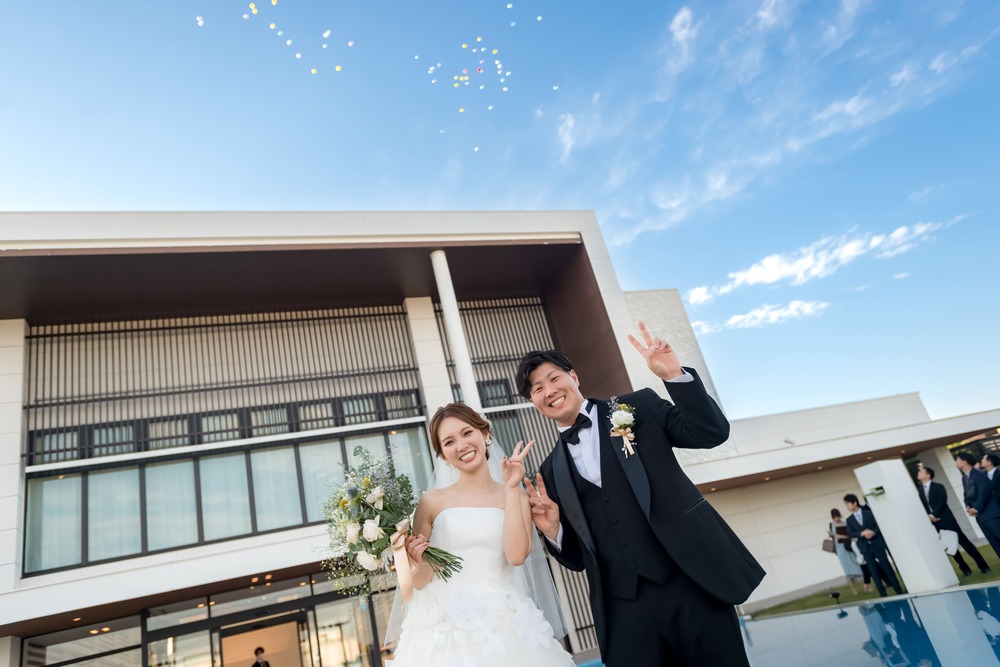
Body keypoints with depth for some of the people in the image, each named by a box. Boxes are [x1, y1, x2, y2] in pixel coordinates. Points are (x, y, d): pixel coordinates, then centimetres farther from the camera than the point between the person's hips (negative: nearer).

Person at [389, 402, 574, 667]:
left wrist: (510, 489, -11)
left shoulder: (517, 497, 3)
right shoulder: (432, 501, 1)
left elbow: (516, 555, -14)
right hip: (444, 630, 0)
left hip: (503, 626, 0)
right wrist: (420, 564, -17)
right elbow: (420, 583, 4)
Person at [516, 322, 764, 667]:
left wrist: (675, 375, -16)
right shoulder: (552, 471, 9)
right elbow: (575, 558, 12)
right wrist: (553, 531, -8)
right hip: (622, 604, 2)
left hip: (691, 577, -2)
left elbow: (713, 432, -6)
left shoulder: (638, 406, 4)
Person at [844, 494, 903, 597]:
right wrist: (862, 533, -18)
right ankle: (883, 595, 8)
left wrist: (873, 532, -21)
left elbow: (879, 525, -3)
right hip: (865, 548, 2)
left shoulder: (868, 513, 1)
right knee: (874, 572, 1)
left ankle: (899, 591, 13)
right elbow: (850, 534, -2)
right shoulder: (849, 520, 7)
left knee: (887, 567, 2)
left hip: (877, 544, -2)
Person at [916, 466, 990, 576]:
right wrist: (928, 516, -9)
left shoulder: (938, 487, -5)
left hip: (946, 519, -5)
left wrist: (934, 515, -17)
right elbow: (921, 506, 7)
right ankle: (965, 569, 17)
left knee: (962, 541, -2)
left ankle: (982, 565, 9)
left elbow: (942, 502, -15)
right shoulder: (919, 490, 8)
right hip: (934, 523, 5)